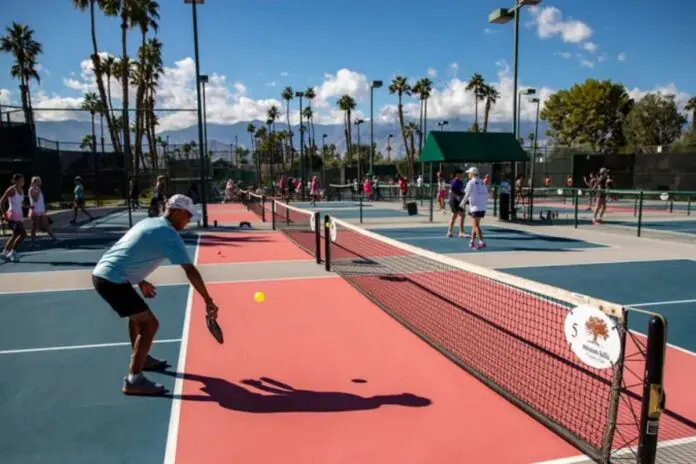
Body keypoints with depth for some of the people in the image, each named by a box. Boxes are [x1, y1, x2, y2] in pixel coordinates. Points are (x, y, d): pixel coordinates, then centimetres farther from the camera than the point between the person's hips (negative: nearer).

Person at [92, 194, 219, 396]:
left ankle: (141, 358, 43)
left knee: (138, 313, 28)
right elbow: (191, 272, -14)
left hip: (101, 273, 10)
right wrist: (208, 302, -10)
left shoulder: (148, 222, 15)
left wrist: (141, 282, 32)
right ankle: (133, 381, -2)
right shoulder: (170, 235, -11)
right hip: (112, 280, -10)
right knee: (149, 323, -6)